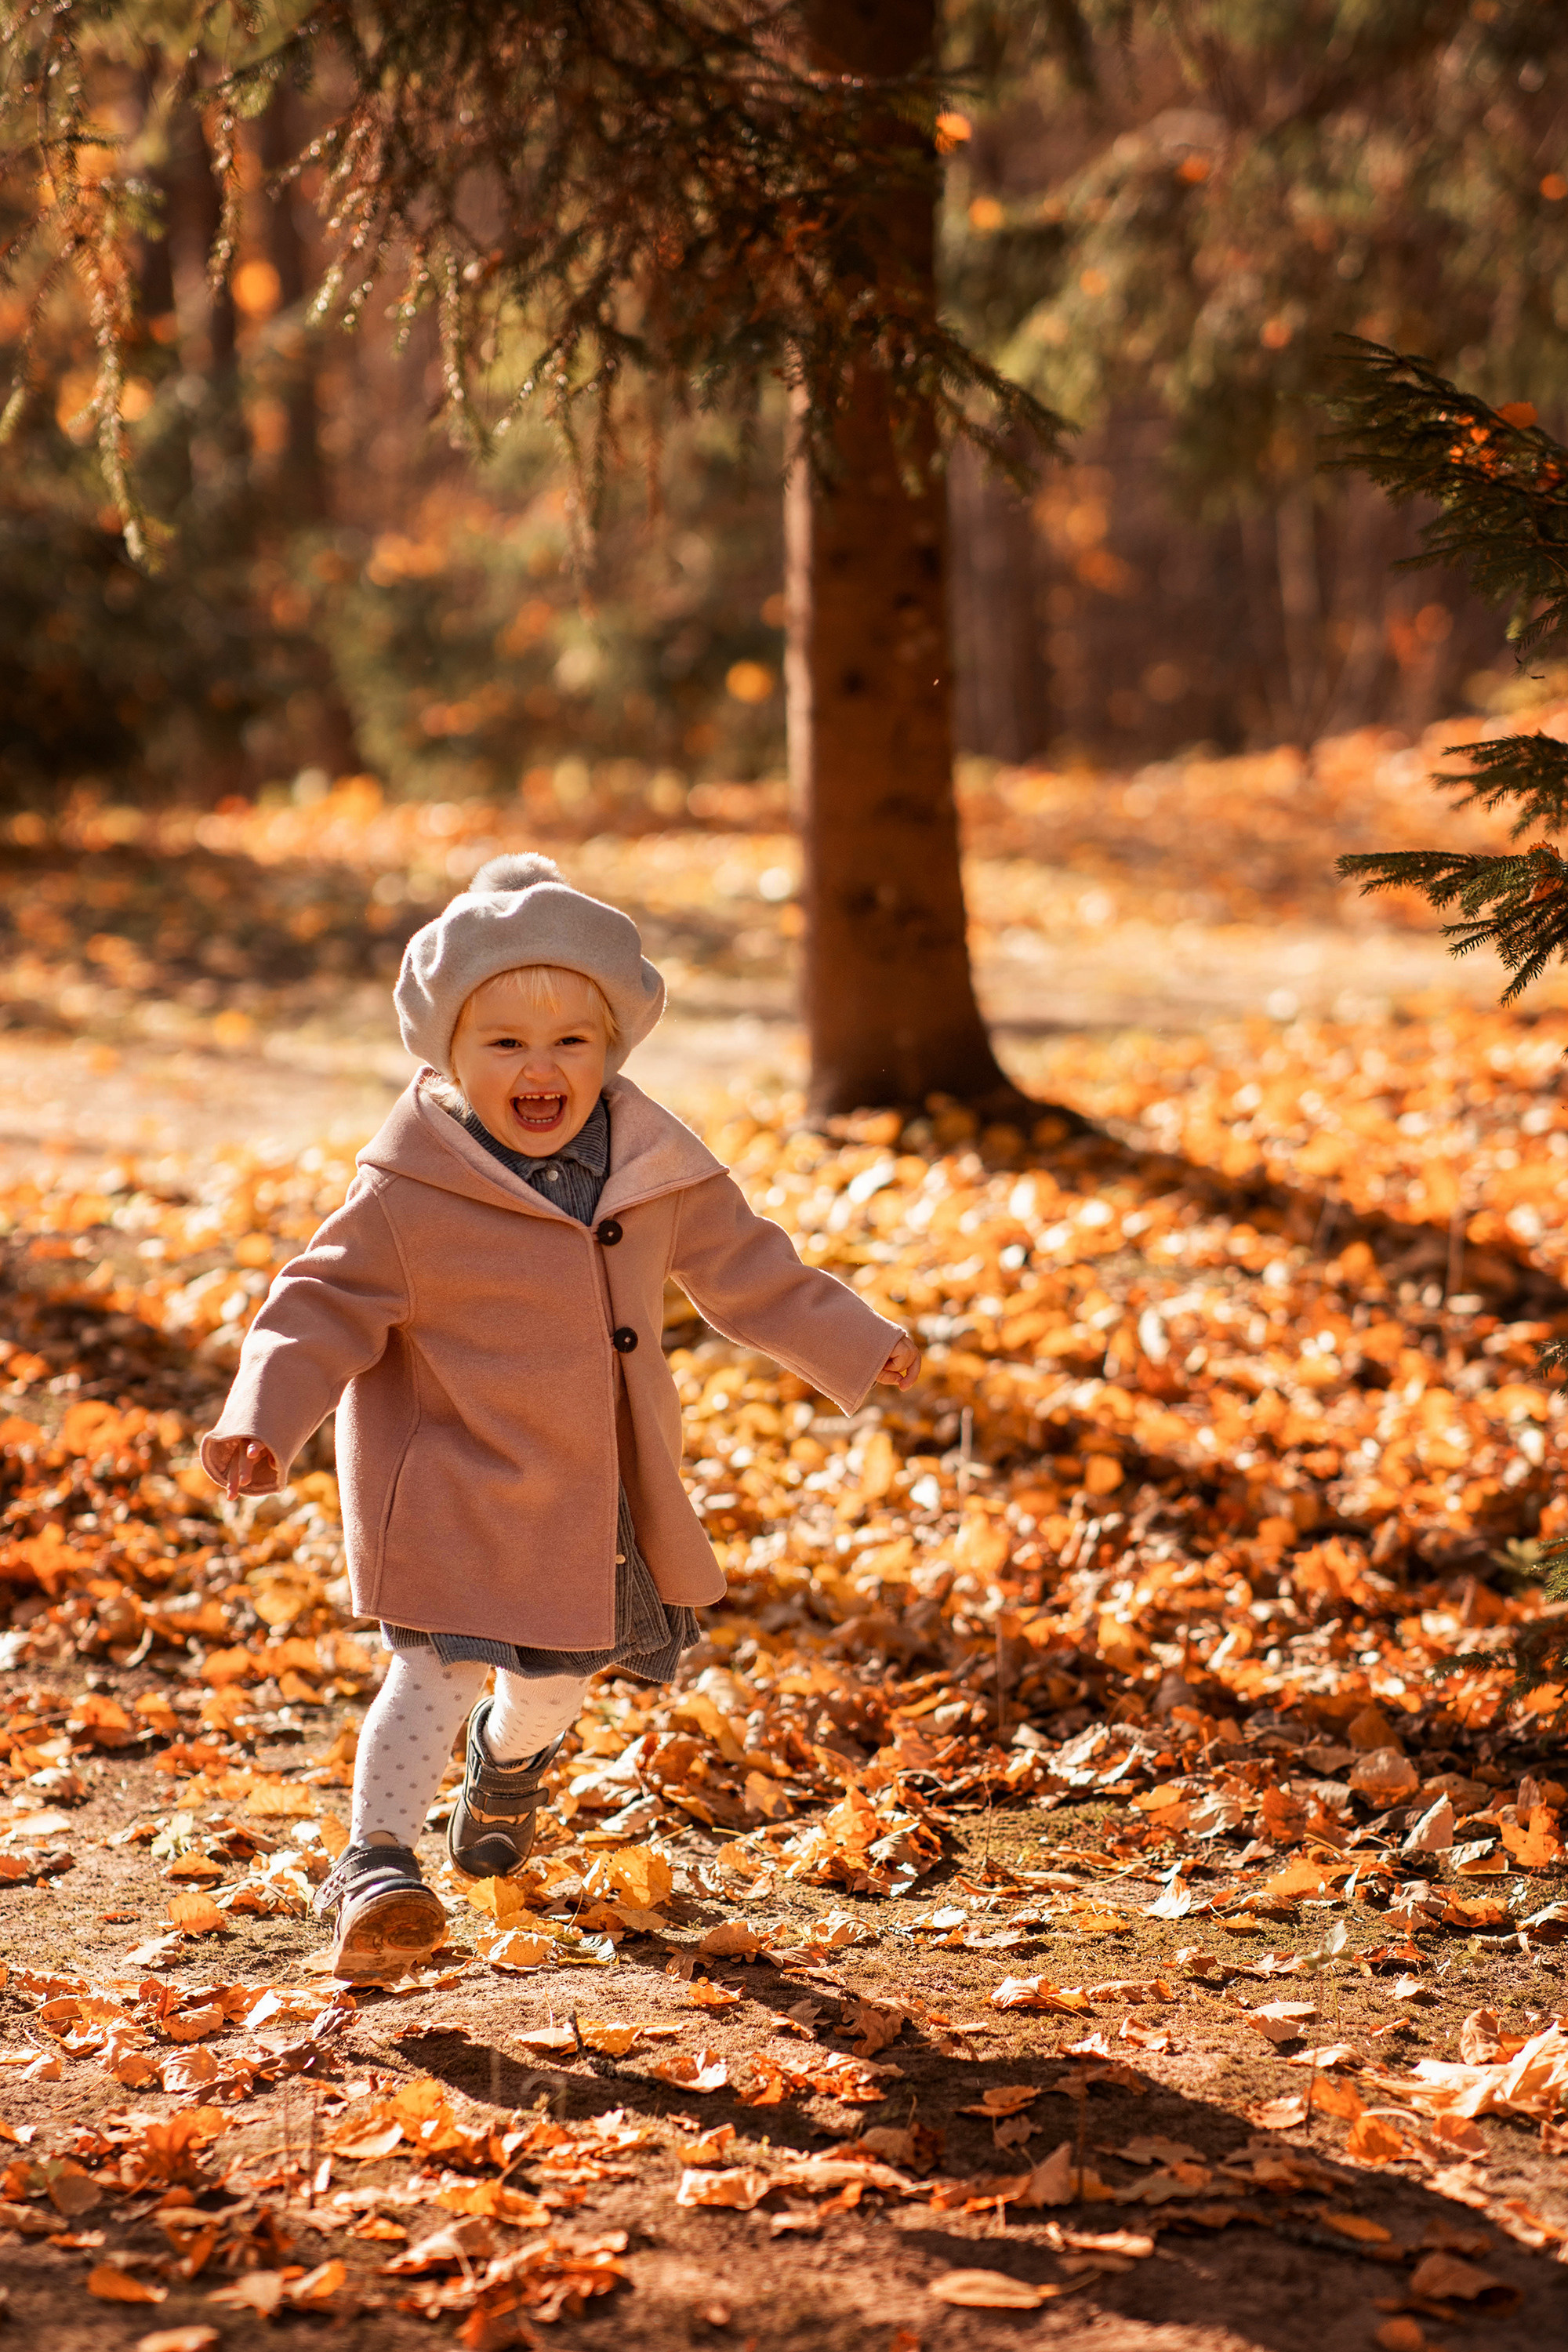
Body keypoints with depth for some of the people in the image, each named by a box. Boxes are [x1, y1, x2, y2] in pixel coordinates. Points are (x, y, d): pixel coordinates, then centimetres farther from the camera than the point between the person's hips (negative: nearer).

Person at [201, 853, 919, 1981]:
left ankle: (509, 1763, 53)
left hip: (594, 1494, 5)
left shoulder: (655, 1168, -5)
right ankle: (378, 1864, -12)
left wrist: (856, 1345, 11)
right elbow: (323, 1306, -12)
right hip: (453, 1484, -5)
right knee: (439, 1667, -17)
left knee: (555, 1673, 21)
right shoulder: (407, 1193, -18)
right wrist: (263, 1417, -26)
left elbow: (747, 1269, 8)